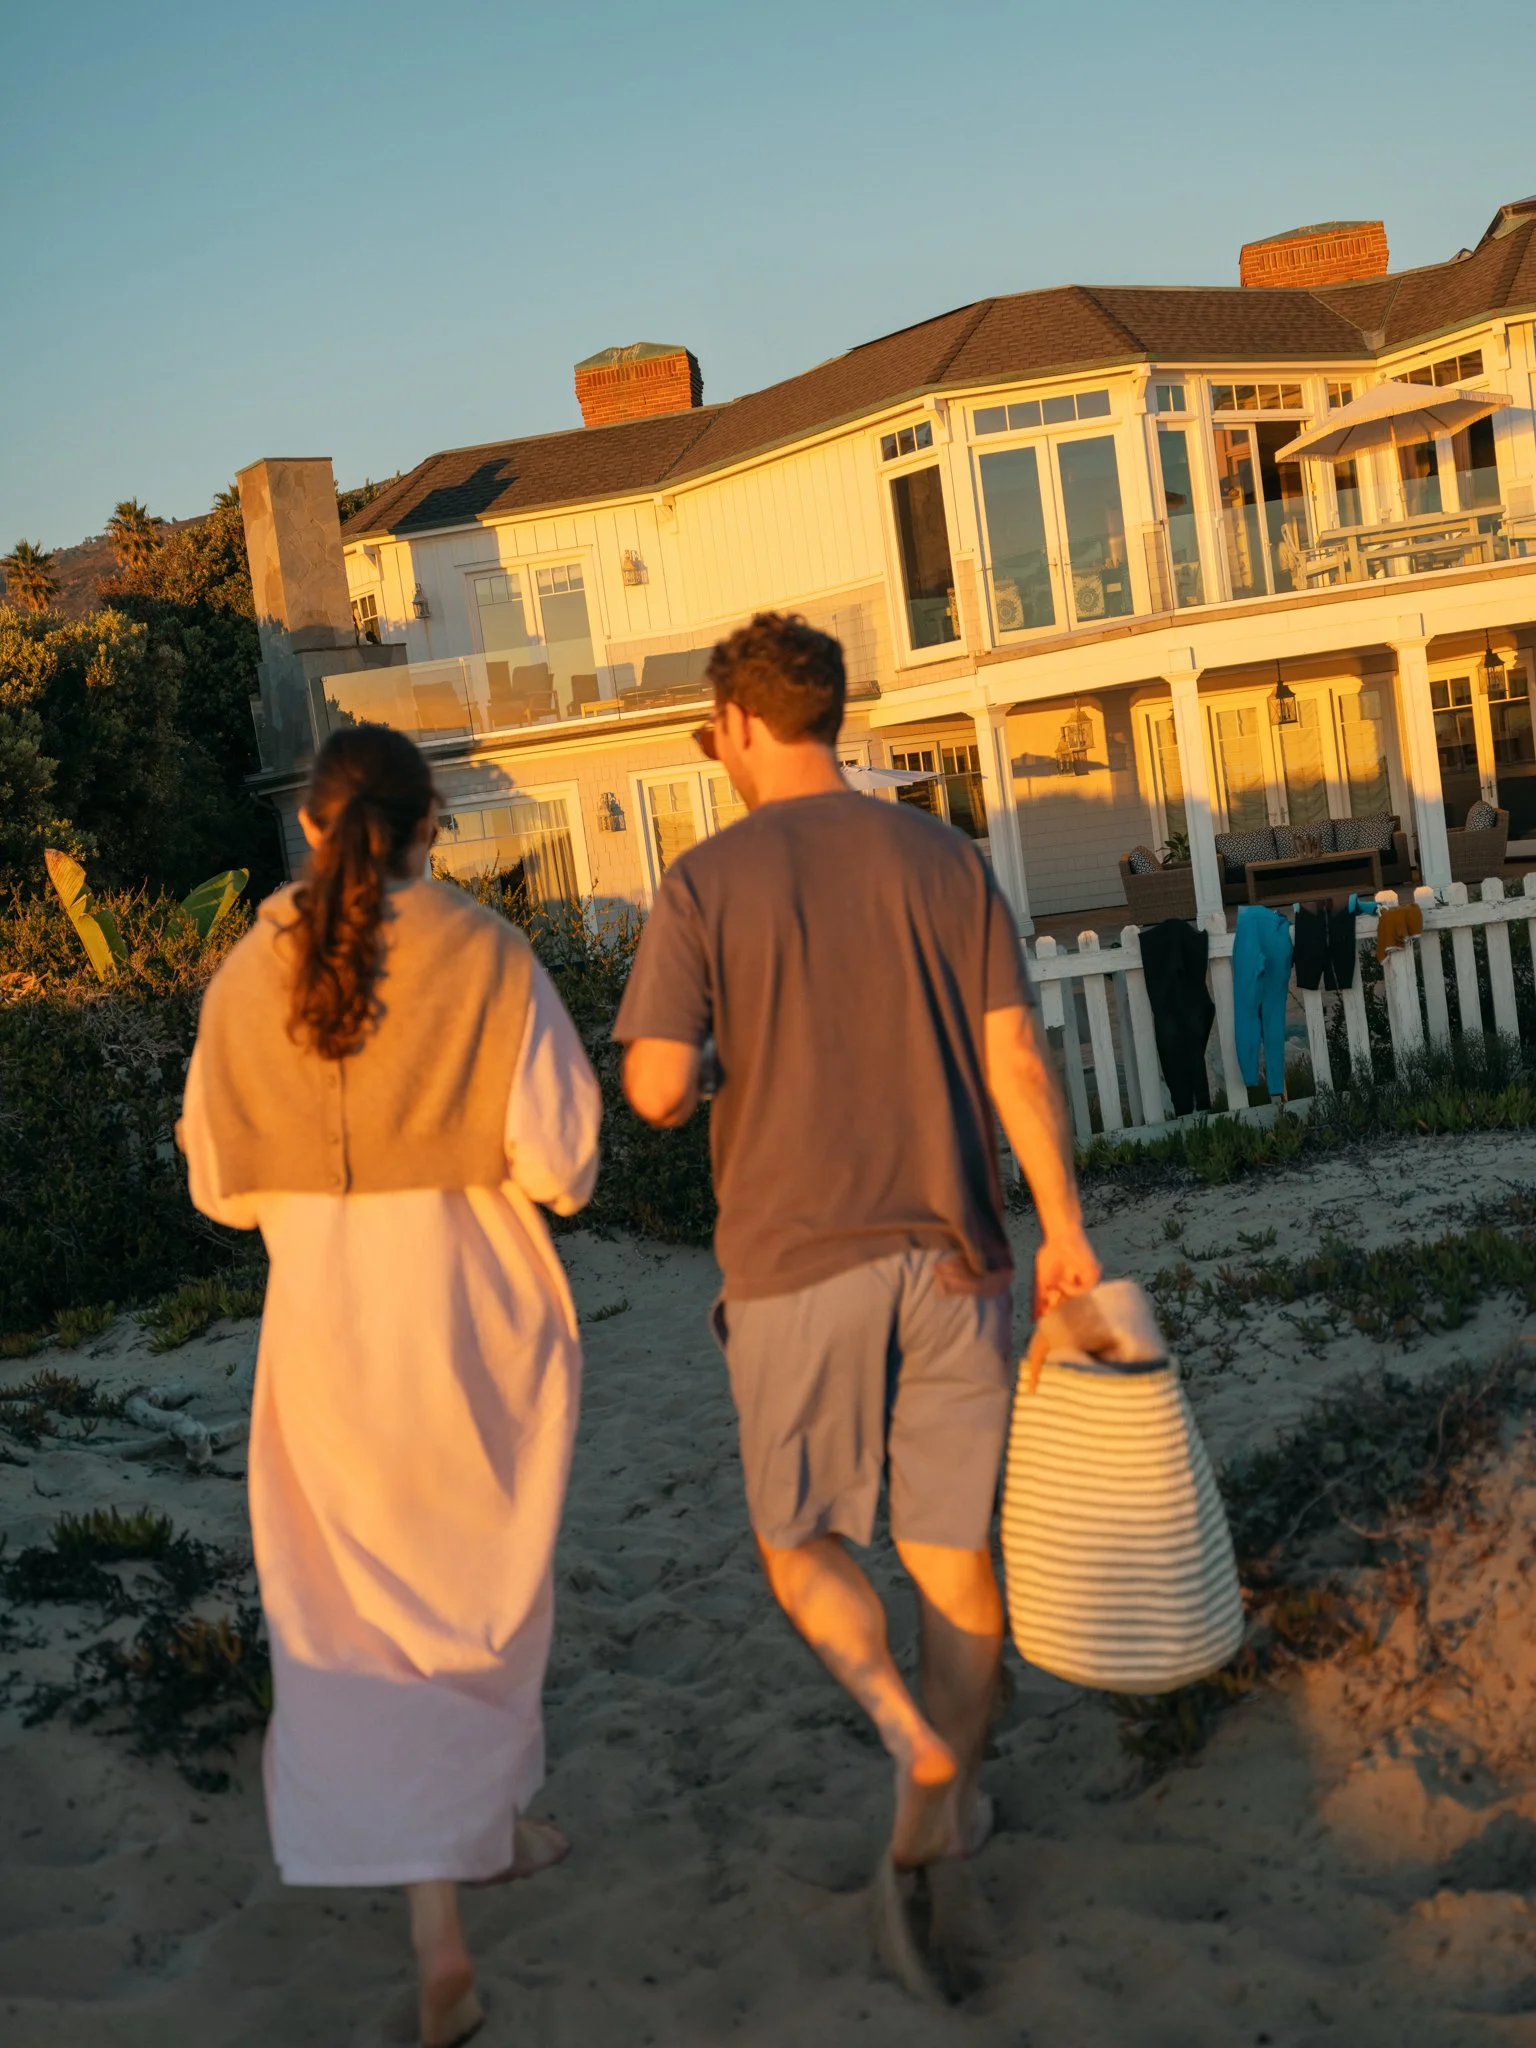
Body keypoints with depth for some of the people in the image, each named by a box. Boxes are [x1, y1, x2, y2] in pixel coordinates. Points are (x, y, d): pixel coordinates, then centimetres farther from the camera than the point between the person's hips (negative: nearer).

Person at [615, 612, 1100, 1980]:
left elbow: (657, 1090, -10)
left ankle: (897, 1709, -10)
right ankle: (944, 1808, 19)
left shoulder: (707, 881, -5)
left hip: (794, 1261, -2)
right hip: (950, 1250, 3)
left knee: (800, 1536, 15)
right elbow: (1016, 1059, -1)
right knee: (952, 1542, 15)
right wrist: (1065, 1229, 4)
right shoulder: (942, 858, 2)